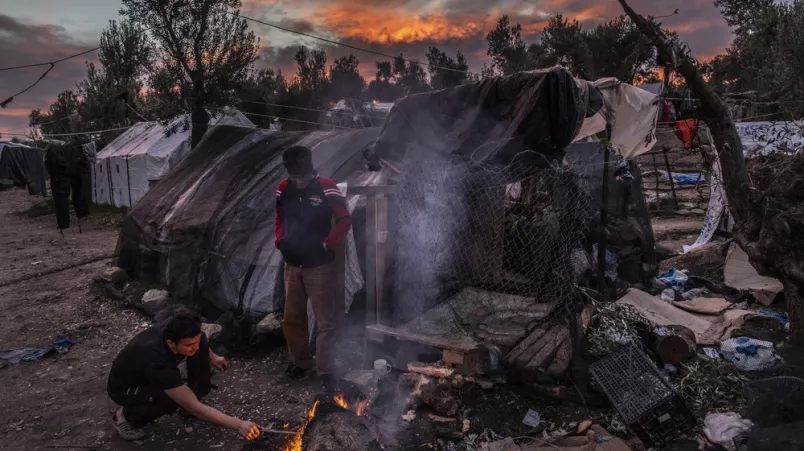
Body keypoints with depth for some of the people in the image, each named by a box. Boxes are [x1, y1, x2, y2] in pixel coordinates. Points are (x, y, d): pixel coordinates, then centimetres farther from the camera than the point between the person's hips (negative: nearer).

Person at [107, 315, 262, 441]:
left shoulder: (173, 331, -27)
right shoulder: (157, 362, -43)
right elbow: (194, 408, -42)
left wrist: (211, 357, -6)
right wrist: (238, 425, -43)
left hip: (147, 374, 6)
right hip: (123, 388, -6)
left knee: (200, 341, -17)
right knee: (172, 399, -35)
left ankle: (195, 394, 1)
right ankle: (125, 415, -6)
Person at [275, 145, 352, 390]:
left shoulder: (326, 188, -14)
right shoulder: (283, 189, 0)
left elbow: (345, 220, -10)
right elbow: (277, 218, 15)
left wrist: (328, 244, -16)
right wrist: (280, 241, 1)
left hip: (321, 265, -5)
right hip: (292, 264, 5)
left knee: (326, 322, 2)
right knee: (292, 318, 16)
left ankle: (326, 371, 15)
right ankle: (299, 363, 33)